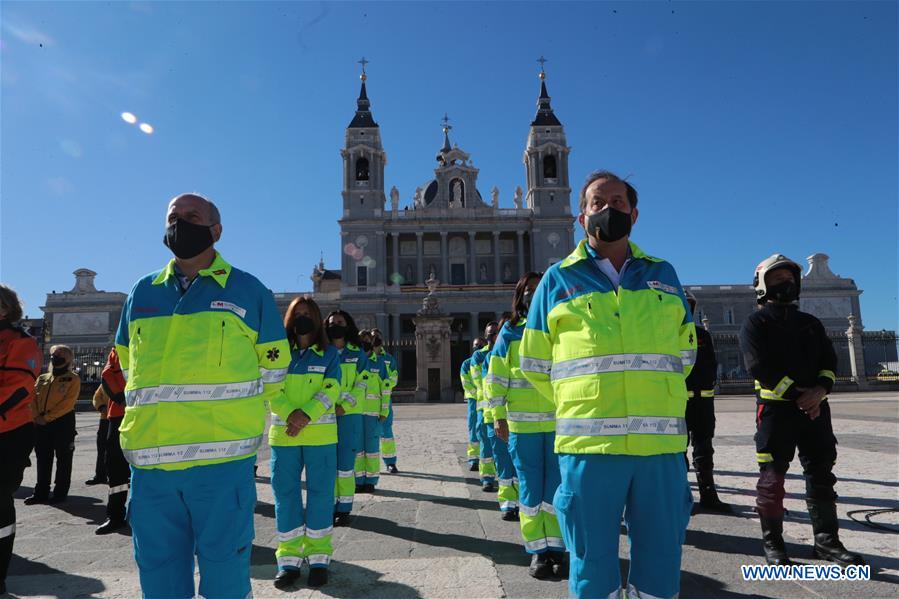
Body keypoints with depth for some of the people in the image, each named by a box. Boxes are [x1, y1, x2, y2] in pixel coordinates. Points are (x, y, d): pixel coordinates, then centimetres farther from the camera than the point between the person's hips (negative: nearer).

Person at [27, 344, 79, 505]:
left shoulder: (73, 379, -5)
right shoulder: (42, 378, 15)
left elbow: (68, 403, -14)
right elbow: (33, 398, 7)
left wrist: (47, 417, -17)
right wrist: (37, 416, -8)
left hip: (63, 423, -6)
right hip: (41, 424, 6)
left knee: (63, 459, 1)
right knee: (43, 459, 11)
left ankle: (61, 492, 8)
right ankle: (41, 492, 19)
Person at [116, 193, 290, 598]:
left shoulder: (248, 291, 3)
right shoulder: (142, 292, 14)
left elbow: (273, 370, 9)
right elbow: (128, 364, 25)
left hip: (223, 459, -3)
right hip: (149, 459, 4)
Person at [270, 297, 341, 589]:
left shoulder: (329, 353, 5)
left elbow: (330, 390, -5)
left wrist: (306, 415, -20)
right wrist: (290, 414, -18)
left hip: (321, 435, -1)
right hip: (283, 434, 2)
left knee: (320, 493, 2)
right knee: (285, 494, 4)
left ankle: (319, 557, 15)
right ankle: (289, 559, 16)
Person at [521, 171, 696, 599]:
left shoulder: (663, 275, 13)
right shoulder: (558, 279, 6)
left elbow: (685, 352, 21)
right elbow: (534, 363, 9)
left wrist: (655, 401, 14)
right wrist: (580, 406, 8)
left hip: (663, 443, 3)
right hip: (589, 444, -2)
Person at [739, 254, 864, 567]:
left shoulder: (810, 323, 17)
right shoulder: (756, 323, -1)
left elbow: (829, 361, 8)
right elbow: (760, 367, -12)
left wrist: (819, 391, -11)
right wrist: (797, 394, -17)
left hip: (815, 407, 6)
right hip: (776, 408, -6)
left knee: (821, 473, 10)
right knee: (772, 478, -1)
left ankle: (827, 540, 22)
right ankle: (773, 544, 10)